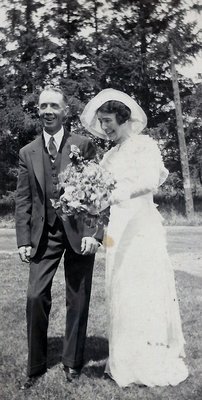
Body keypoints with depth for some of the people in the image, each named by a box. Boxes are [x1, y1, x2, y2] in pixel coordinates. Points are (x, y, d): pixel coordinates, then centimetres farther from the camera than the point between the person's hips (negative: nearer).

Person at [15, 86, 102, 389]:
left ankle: (72, 362, 24)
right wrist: (24, 240, -1)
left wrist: (93, 233, -13)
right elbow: (23, 200, 6)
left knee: (78, 300, 7)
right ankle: (36, 366, 12)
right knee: (35, 297, -5)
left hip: (79, 231, -2)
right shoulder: (27, 153, 7)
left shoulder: (83, 145, -1)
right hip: (44, 234, 2)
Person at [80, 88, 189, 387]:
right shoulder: (109, 156, 19)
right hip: (116, 229, 6)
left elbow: (152, 180, -16)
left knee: (146, 290, -7)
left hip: (142, 227, -6)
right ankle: (126, 362, 12)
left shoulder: (145, 145, 1)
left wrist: (124, 191, -32)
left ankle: (155, 363, 1)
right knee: (120, 291, 4)